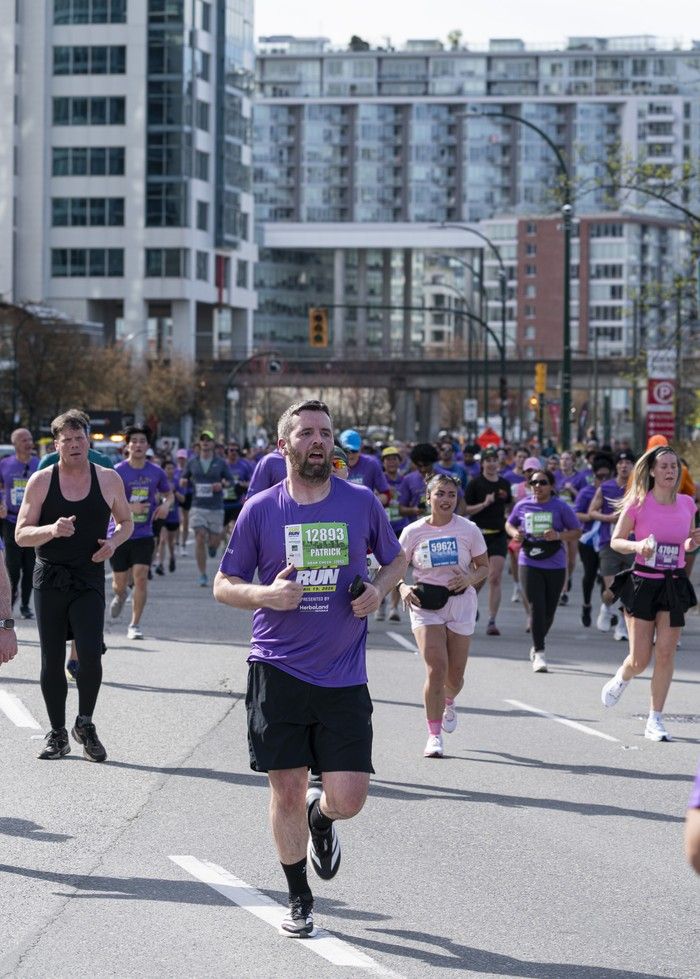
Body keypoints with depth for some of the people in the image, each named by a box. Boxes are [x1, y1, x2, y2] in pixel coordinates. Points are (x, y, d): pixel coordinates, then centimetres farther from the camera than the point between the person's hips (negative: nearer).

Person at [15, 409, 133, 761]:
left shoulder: (108, 480, 3)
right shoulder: (41, 481, -1)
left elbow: (126, 522, 17)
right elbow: (21, 535, -2)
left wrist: (114, 542, -4)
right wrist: (52, 530, -21)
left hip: (89, 579, 0)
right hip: (49, 578, 0)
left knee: (90, 655, -14)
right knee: (51, 661, 4)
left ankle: (85, 724, 8)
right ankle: (57, 734, 18)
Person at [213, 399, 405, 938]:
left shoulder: (362, 503, 2)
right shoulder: (260, 510, 0)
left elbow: (397, 558, 18)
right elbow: (223, 585, 6)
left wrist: (379, 589, -3)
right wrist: (266, 594, -14)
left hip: (343, 676, 1)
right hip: (277, 671, 0)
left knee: (348, 799, -5)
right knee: (287, 789, 3)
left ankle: (320, 817, 34)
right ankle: (299, 900, 24)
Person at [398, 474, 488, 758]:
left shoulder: (468, 529, -3)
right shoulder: (413, 531, -3)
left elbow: (484, 566, 6)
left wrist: (470, 579, -16)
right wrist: (403, 587, -16)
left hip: (460, 603, 1)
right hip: (425, 605, -1)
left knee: (455, 674, 8)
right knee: (436, 668, -16)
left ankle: (448, 703, 46)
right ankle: (434, 735, -5)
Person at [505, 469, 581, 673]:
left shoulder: (561, 507, -1)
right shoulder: (523, 506, 5)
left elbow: (577, 532, 2)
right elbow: (510, 524, 21)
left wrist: (559, 535, -16)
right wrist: (514, 533, -1)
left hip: (555, 566, 0)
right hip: (529, 563, 0)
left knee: (548, 611, 7)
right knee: (536, 608, -11)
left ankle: (536, 647, 31)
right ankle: (539, 653, -6)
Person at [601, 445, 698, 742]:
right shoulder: (638, 503, -7)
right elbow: (616, 541, -2)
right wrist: (637, 545, -22)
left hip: (674, 585, 3)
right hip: (642, 582, -3)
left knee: (666, 655, -2)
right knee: (639, 660, -1)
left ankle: (655, 720, 8)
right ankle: (621, 680, 35)